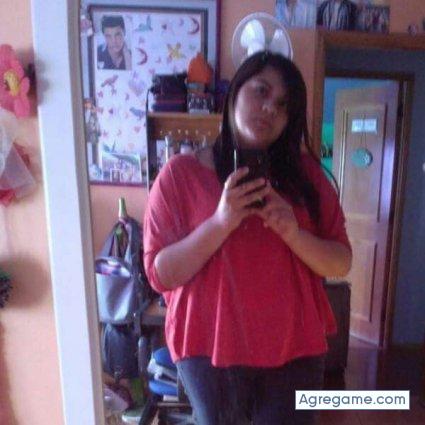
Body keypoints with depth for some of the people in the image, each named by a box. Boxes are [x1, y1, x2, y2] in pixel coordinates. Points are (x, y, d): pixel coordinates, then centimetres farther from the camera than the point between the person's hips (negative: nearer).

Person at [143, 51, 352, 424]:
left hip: (295, 348, 2)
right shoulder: (181, 173, -9)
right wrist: (221, 223, -25)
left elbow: (341, 263, -1)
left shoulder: (305, 172, -1)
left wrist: (293, 234, -20)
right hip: (210, 349, -1)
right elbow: (160, 274, -11)